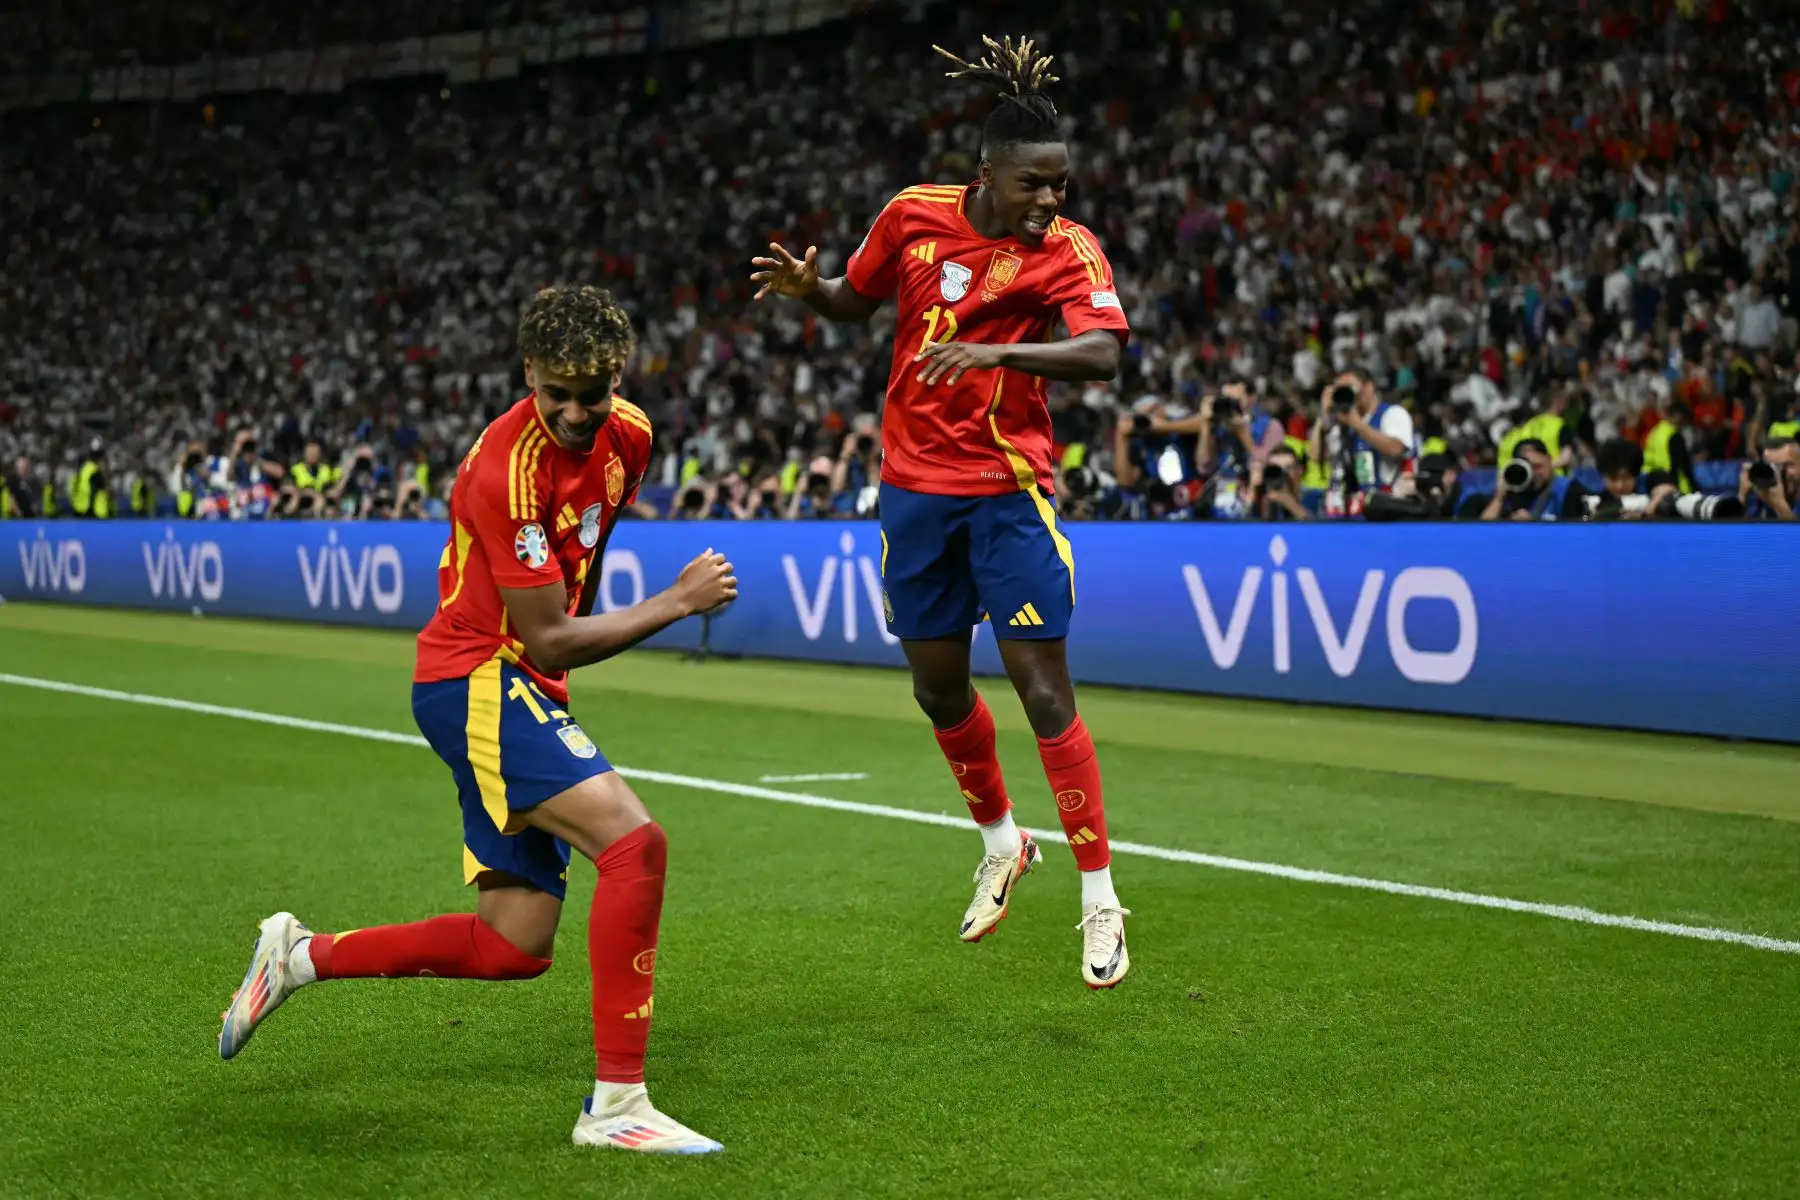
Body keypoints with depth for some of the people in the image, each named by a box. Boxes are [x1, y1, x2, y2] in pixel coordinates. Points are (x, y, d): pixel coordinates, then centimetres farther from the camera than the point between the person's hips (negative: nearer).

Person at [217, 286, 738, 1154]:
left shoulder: (627, 436, 2)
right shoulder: (509, 467, -23)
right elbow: (548, 641, -21)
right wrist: (677, 602, -20)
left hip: (521, 690, 8)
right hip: (475, 681, -8)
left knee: (515, 946, 5)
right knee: (634, 840, -27)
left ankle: (300, 956, 22)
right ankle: (615, 1103, -23)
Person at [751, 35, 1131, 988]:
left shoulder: (1069, 249, -12)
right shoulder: (913, 217, -2)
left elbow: (1101, 353, -28)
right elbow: (856, 301, 14)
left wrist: (999, 349, -42)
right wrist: (806, 288, -7)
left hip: (1009, 489, -4)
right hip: (915, 483, 4)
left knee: (1043, 685, -9)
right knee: (938, 686, 12)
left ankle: (1099, 900, 1)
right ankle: (1001, 846, 37)